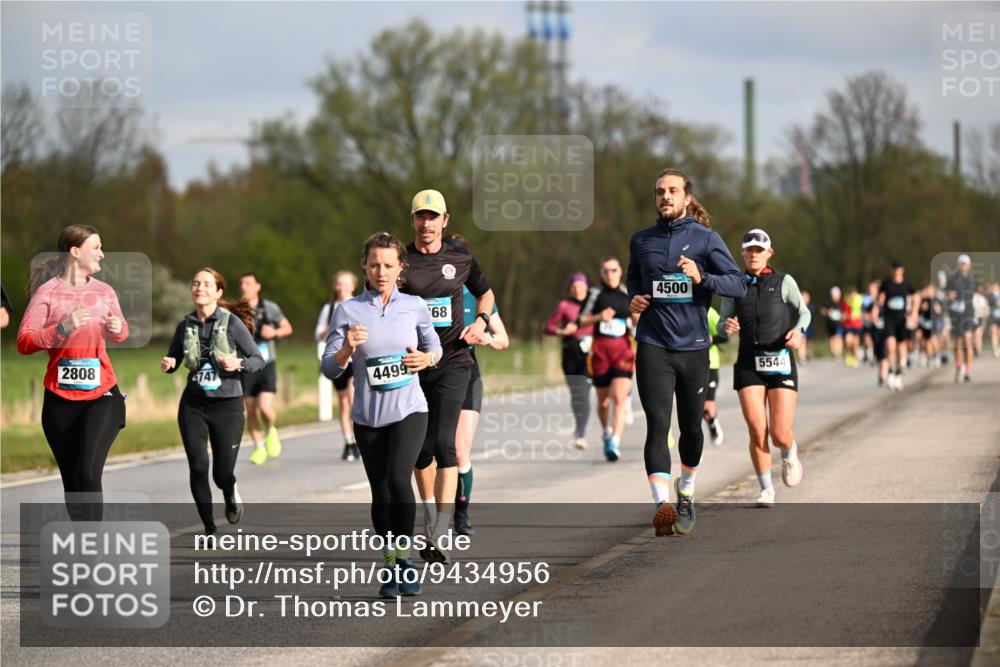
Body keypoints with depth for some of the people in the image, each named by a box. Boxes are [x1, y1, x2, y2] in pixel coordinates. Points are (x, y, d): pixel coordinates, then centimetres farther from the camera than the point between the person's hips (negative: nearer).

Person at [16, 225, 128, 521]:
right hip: (61, 398, -1)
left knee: (89, 474, -15)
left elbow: (120, 332, 22)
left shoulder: (104, 291, 6)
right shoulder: (48, 292, -6)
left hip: (101, 395, 1)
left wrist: (118, 329, -2)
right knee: (71, 480, 9)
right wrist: (64, 327, -25)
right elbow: (24, 343, -14)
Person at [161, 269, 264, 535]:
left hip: (227, 404, -3)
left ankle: (231, 494, 37)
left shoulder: (232, 323, -8)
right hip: (193, 405, 3)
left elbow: (259, 359, -3)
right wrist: (168, 364, -7)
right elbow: (173, 360, 16)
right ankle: (209, 528, 8)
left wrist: (239, 363, -23)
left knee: (222, 473, -2)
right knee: (198, 467, -9)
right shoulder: (186, 326, 3)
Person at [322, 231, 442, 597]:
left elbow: (434, 347, 18)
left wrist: (427, 358, -5)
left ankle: (404, 555, -7)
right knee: (380, 494, 5)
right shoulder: (348, 310, 0)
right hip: (368, 416, 1)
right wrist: (347, 349, -22)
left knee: (398, 478, -22)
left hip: (409, 410, -1)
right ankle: (391, 564, 21)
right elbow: (329, 368, -2)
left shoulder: (415, 306, 3)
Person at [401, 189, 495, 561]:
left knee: (443, 444, -14)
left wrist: (480, 322, 3)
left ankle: (439, 538, -19)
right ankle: (429, 522, 30)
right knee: (420, 448, 9)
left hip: (452, 363, -1)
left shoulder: (460, 258, 5)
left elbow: (485, 293, 22)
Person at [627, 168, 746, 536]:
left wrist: (701, 277, -21)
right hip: (653, 346, 0)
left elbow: (739, 284, -6)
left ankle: (686, 493, 36)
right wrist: (634, 298, 7)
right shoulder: (641, 241, 9)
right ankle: (662, 504, -24)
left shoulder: (706, 238, 0)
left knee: (691, 427, 11)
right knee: (657, 424, -15)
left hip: (693, 345, 0)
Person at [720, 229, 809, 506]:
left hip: (781, 362, -1)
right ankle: (766, 488, 7)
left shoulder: (783, 282, 1)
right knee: (757, 431, -11)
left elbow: (803, 311, 15)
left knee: (780, 434, -7)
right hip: (748, 363, 1)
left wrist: (798, 330, -6)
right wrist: (727, 327, -13)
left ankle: (790, 453, 31)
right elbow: (722, 324, 11)